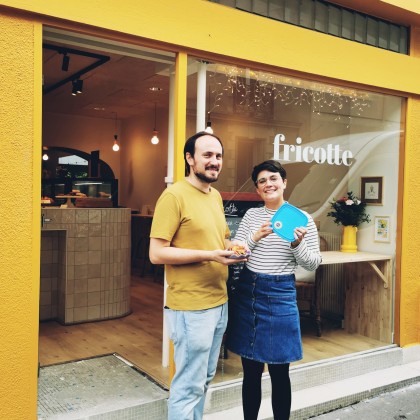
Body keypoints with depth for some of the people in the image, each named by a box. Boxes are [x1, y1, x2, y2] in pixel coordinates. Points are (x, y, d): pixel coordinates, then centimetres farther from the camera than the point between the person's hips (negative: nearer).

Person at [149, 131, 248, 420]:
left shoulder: (216, 195, 12)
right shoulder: (174, 195, -14)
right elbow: (157, 253, -17)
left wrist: (232, 246, 1)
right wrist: (209, 255, -22)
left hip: (219, 303, 8)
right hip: (191, 308, -8)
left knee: (205, 379, 20)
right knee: (190, 385, 4)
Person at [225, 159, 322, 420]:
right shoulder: (251, 215, 6)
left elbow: (313, 264, -2)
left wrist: (297, 244, -20)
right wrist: (255, 237, -15)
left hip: (280, 295, -3)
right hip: (246, 293, 3)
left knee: (279, 372, 5)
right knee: (251, 371, 12)